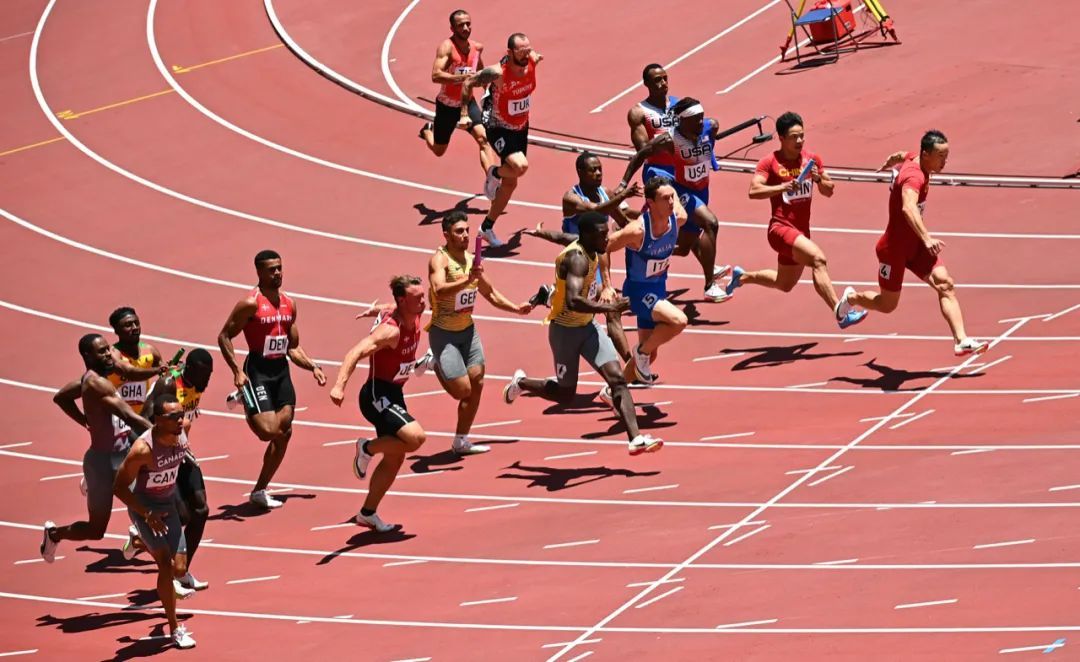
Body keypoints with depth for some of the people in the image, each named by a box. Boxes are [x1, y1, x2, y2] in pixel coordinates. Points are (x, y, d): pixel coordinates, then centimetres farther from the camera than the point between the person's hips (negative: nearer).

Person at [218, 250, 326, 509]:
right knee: (269, 432, -17)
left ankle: (260, 490, 15)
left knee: (284, 433, 4)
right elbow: (224, 336, -10)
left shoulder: (289, 304, 10)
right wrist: (237, 372, -18)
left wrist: (313, 367, 5)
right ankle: (242, 398, 13)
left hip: (281, 371, 7)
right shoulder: (251, 303, -11)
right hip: (257, 371, -7)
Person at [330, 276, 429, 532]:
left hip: (394, 394, 9)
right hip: (377, 395, -9)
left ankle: (368, 513, 28)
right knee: (415, 437, -27)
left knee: (394, 458, 15)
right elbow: (356, 353, -38)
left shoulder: (415, 319, 0)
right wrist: (340, 385, -51)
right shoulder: (390, 330, -27)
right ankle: (368, 448, -1)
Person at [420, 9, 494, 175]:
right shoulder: (447, 47, -23)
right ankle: (427, 130, 50)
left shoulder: (476, 47, -3)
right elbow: (436, 76, -37)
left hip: (468, 103, 3)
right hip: (447, 105, -3)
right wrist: (462, 77, -47)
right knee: (439, 150, 15)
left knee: (483, 139, -21)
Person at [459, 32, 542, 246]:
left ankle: (487, 227, 29)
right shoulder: (497, 73, -29)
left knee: (510, 183, 13)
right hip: (499, 129, -7)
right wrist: (465, 115, -16)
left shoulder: (532, 62, -14)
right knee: (521, 166, -30)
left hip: (521, 128, 7)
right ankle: (494, 174, 5)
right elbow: (468, 84, -16)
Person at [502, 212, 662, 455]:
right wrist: (611, 307, -44)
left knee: (617, 379, -9)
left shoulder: (590, 251, -1)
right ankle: (522, 383, 36)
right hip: (565, 330, -8)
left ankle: (635, 439, -16)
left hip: (587, 327, 8)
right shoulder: (577, 259, -30)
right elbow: (573, 301, -44)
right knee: (565, 393, 8)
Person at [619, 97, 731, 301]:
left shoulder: (711, 128, -17)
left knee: (684, 247, 16)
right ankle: (710, 285, -26)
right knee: (710, 223, -30)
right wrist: (624, 184, -15)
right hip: (681, 190, -6)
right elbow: (640, 156, -15)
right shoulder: (669, 140, -28)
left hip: (701, 190, 6)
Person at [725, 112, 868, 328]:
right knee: (818, 258, -32)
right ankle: (840, 310, -43)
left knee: (785, 284, 22)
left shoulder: (812, 159, 7)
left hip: (801, 232, 7)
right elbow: (753, 191, -19)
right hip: (781, 228, -7)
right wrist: (783, 187, -31)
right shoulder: (770, 162, -8)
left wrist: (819, 179, -12)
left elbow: (829, 191, 9)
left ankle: (742, 276, 46)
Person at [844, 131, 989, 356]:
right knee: (887, 304, 9)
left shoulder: (913, 159, -1)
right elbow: (908, 208, -49)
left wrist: (891, 162, 50)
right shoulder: (914, 176, -30)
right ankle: (851, 298, 41)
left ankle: (961, 341, -23)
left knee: (945, 284, -13)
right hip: (894, 247, -8)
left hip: (916, 245, 8)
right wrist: (927, 238, -63)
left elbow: (901, 156, 25)